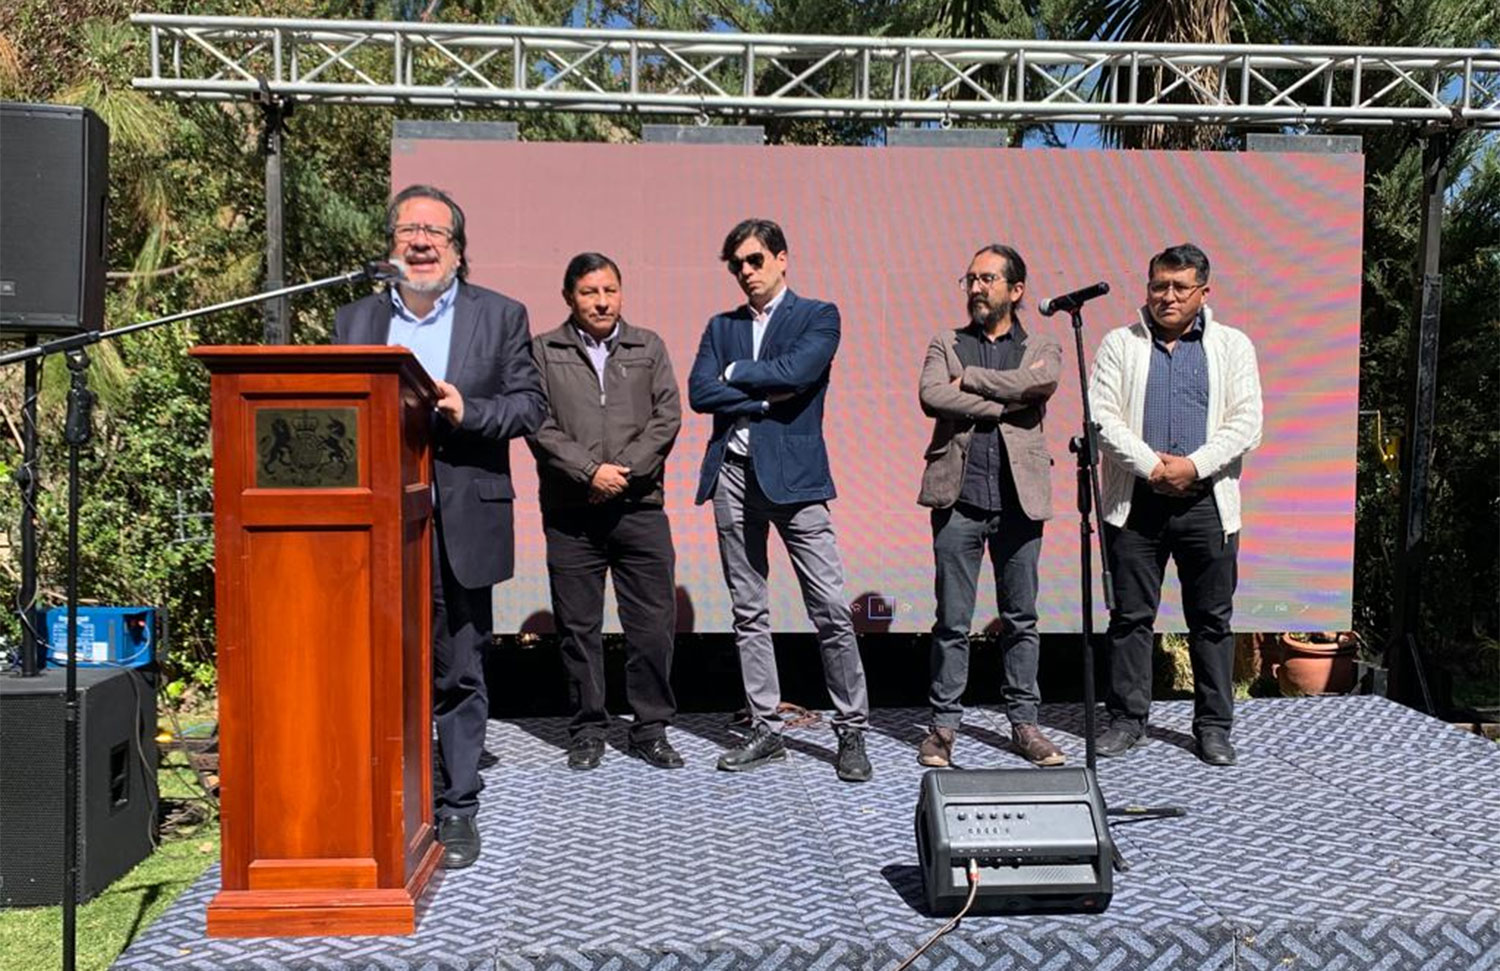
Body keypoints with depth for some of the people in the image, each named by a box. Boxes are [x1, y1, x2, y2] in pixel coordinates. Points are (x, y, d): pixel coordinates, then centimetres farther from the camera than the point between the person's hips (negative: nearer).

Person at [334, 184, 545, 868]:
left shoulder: (501, 316, 6)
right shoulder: (354, 320, 12)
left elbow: (529, 404, 0)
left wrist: (466, 412, -16)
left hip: (460, 526, -2)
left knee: (459, 674, 7)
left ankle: (457, 809, 20)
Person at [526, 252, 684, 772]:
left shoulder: (648, 347, 12)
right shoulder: (543, 351, 7)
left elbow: (667, 417, 3)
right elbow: (538, 425, -3)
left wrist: (625, 470, -9)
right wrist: (589, 470, -13)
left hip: (640, 506, 1)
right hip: (570, 514, -1)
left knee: (653, 623, 2)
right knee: (578, 627, 6)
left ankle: (650, 729, 14)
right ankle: (588, 730, 18)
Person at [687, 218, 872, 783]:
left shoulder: (818, 316, 4)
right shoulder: (721, 327, 17)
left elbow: (793, 373, -14)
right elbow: (699, 392, 1)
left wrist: (735, 372, -1)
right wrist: (765, 400, -8)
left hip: (794, 473, -4)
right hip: (734, 475, 4)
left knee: (831, 610, -6)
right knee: (748, 612, 8)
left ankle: (852, 732, 6)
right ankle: (765, 731, 18)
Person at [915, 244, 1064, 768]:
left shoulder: (1042, 347, 10)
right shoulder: (945, 344, 11)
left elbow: (1044, 381, -14)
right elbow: (932, 396, -9)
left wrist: (970, 378, -9)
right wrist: (1006, 402, -11)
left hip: (1019, 500, 1)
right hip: (959, 499, 0)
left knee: (1021, 619, 9)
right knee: (951, 621, 3)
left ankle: (1024, 723, 20)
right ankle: (944, 724, 14)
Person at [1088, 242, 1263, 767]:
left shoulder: (1233, 346, 9)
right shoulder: (1119, 344, 8)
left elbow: (1247, 423, 0)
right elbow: (1102, 418, -3)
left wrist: (1194, 465, -13)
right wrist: (1152, 466, -13)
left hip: (1207, 503, 1)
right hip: (1135, 502, 0)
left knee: (1212, 620, 7)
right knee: (1131, 616, 5)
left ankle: (1213, 726, 17)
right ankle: (1126, 719, 15)